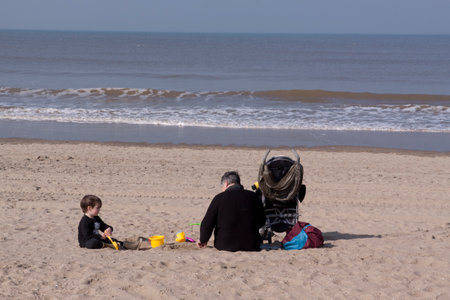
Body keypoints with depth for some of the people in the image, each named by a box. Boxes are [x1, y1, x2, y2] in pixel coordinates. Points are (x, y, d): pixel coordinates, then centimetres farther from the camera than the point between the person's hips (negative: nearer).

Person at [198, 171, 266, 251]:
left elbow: (207, 224, -5)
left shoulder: (219, 198, -6)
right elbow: (261, 222, 16)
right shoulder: (253, 197, 3)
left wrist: (203, 240, 14)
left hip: (225, 245, -1)